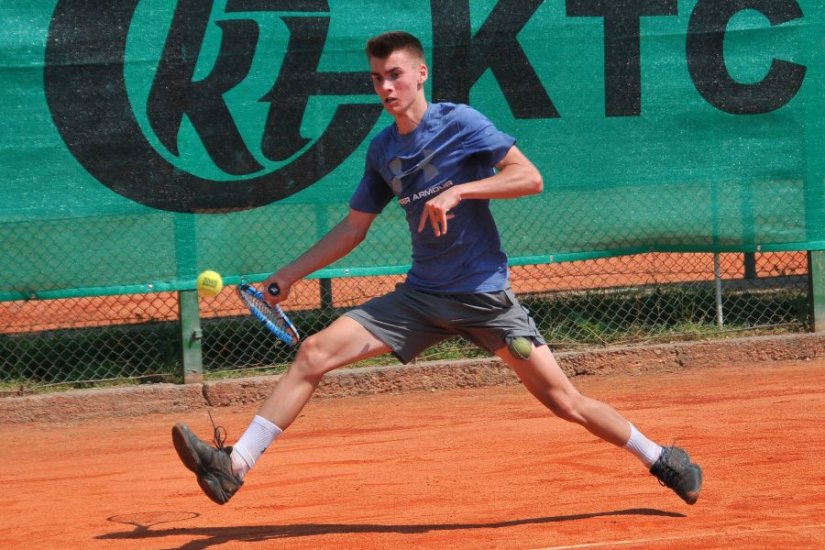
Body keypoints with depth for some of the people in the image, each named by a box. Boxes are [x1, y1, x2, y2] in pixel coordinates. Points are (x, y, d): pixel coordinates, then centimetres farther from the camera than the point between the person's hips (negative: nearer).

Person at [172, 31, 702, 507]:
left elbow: (531, 177, -15)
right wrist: (291, 273, 14)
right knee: (314, 352, -9)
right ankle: (234, 465, -10)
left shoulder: (460, 123, -8)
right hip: (421, 295, 5)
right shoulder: (381, 150, 8)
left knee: (563, 400, -7)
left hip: (484, 294, -5)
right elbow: (353, 228, 18)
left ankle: (661, 459, 15)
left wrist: (459, 191, -25)